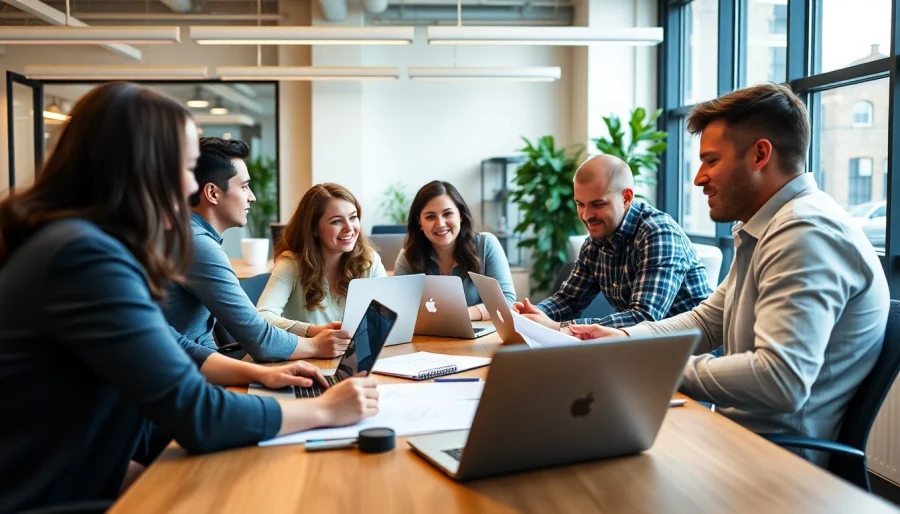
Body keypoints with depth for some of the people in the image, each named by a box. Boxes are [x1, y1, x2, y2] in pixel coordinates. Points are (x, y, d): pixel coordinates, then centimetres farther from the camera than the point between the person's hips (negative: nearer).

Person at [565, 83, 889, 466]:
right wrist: (623, 339, 3)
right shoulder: (764, 231, 12)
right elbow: (708, 320, 17)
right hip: (742, 432, 9)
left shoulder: (806, 234, -22)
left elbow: (782, 380, -31)